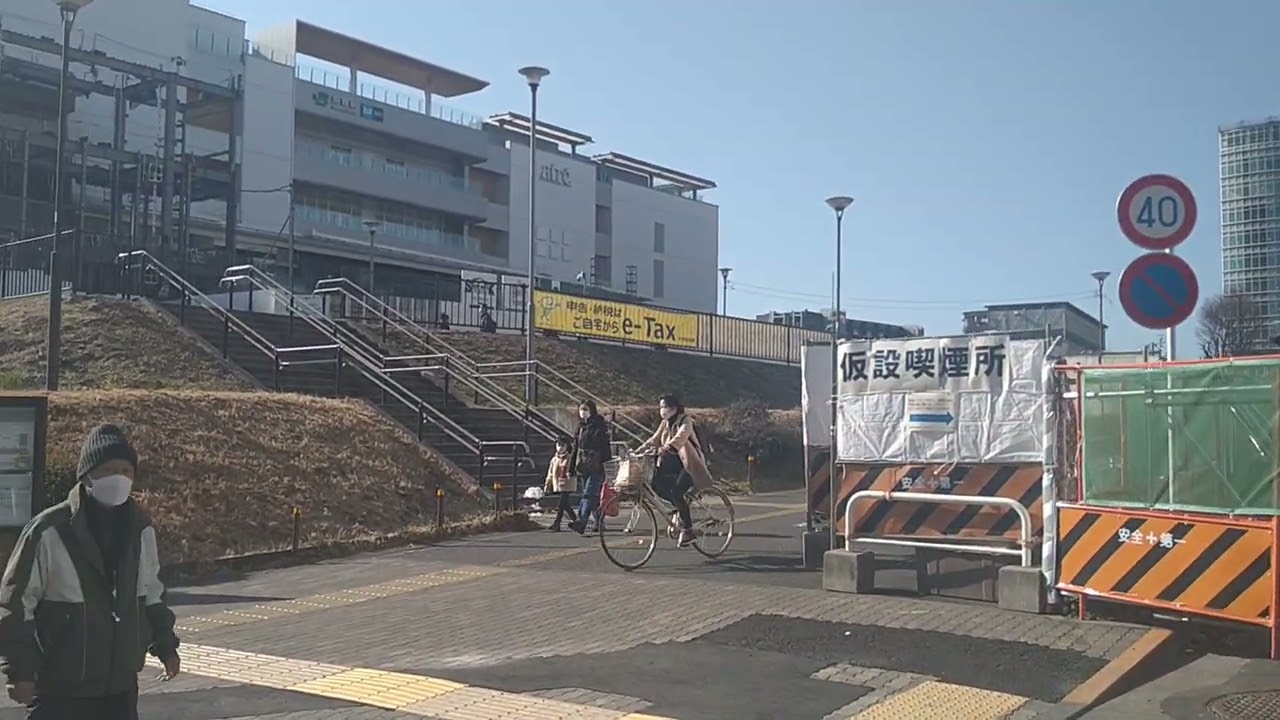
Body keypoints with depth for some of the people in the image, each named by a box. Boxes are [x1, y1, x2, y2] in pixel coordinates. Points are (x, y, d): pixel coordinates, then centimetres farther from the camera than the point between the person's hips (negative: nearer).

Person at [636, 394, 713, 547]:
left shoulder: (685, 421, -11)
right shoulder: (665, 424, 12)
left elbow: (681, 436, -30)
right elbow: (654, 440, 8)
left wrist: (665, 447, -46)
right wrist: (640, 449, -9)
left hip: (689, 463, -7)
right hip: (672, 463, 7)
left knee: (676, 491, -24)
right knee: (657, 485, -13)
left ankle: (687, 530, -14)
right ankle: (683, 508, 9)